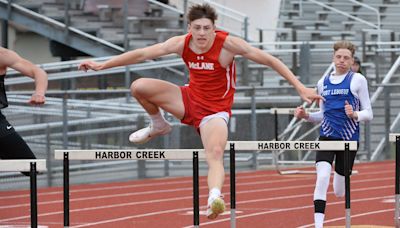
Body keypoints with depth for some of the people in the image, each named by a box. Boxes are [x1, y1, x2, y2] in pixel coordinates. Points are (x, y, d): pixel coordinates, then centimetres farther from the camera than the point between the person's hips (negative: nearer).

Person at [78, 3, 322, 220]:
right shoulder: (182, 43, -9)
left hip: (215, 112, -4)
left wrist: (300, 87, -21)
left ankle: (214, 198, -53)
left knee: (216, 154, -33)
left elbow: (270, 60, -17)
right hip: (190, 100, 4)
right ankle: (158, 126, 17)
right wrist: (102, 65, -5)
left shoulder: (228, 44, -20)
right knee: (139, 87, -12)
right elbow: (142, 54, -4)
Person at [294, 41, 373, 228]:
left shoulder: (357, 80, -1)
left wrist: (354, 115, -21)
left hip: (349, 138, -2)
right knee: (322, 177, -24)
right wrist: (306, 116, 1)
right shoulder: (323, 82, 10)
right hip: (327, 135, 2)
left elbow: (368, 114, 0)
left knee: (339, 192, 9)